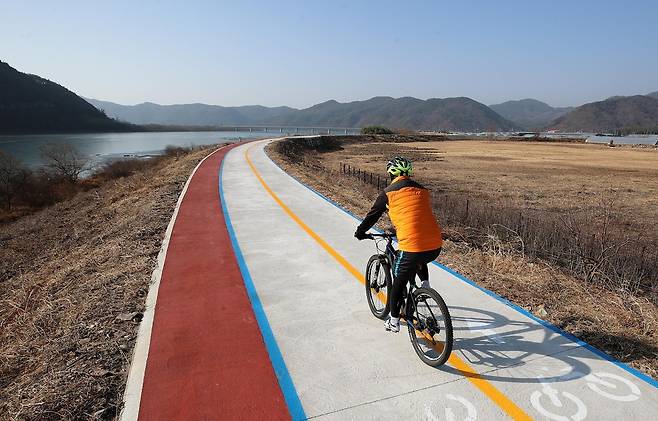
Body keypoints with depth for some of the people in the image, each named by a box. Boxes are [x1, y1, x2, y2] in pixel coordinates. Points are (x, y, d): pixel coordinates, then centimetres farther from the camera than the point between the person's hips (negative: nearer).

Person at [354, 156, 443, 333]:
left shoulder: (388, 193, 2)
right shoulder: (422, 190, 17)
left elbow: (373, 215, 12)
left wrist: (360, 232, 30)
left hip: (412, 247, -5)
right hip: (436, 247, 5)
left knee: (398, 284, 17)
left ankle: (394, 322, 30)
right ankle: (425, 284, 25)